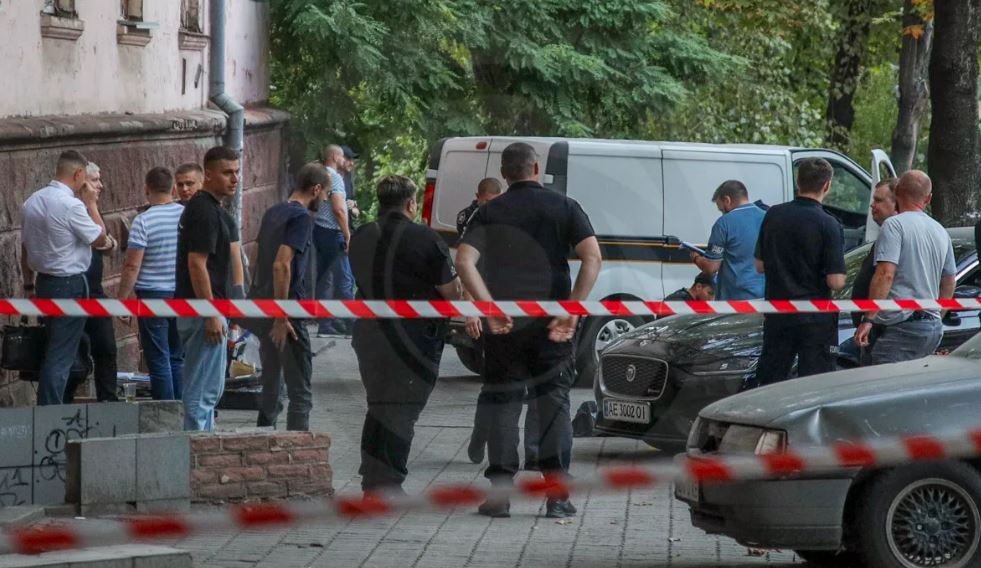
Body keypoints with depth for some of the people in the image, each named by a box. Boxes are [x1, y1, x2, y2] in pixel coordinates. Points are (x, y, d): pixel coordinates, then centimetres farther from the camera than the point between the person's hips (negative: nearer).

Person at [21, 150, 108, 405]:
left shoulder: (32, 202, 7)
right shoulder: (71, 205, -19)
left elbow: (25, 247, 14)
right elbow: (100, 239, -8)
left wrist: (29, 284, 21)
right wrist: (92, 204, 1)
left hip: (43, 281, 8)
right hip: (70, 284, -8)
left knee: (52, 352, 19)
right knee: (61, 355, -4)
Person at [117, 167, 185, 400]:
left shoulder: (143, 221, -12)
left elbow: (133, 265, -14)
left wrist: (122, 298, -6)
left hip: (153, 295, -4)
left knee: (159, 361, 0)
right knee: (178, 358, 14)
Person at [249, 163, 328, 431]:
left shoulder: (273, 213, 13)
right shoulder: (301, 217, -14)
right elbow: (281, 265, -23)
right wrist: (282, 317, -22)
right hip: (288, 311, -8)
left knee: (271, 385, 15)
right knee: (300, 391, -3)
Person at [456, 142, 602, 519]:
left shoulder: (489, 213, 4)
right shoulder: (563, 208, 2)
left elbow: (464, 262, -10)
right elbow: (592, 258, -10)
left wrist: (490, 308, -13)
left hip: (504, 324, 0)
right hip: (551, 324, 0)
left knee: (503, 405, 7)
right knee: (554, 404, 7)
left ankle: (499, 494, 1)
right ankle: (557, 495, 2)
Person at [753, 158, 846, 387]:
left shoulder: (773, 215, 1)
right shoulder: (828, 226, -14)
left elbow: (760, 266, 8)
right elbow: (836, 282, -16)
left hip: (777, 316, 4)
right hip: (815, 319, -4)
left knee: (769, 385, 13)